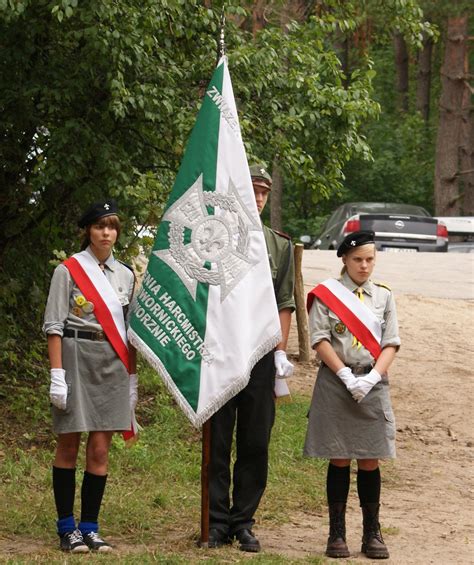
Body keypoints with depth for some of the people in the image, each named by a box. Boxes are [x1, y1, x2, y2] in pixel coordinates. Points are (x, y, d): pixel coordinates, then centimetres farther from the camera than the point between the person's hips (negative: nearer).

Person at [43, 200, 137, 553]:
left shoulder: (125, 276, 12)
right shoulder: (68, 270, -2)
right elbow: (54, 326, -5)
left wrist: (132, 379, 12)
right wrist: (57, 375, -13)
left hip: (113, 365, 4)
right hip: (77, 361, -4)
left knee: (100, 450, 2)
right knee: (68, 448, 1)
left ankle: (90, 529, 9)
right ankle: (67, 529, 8)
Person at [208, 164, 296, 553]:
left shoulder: (280, 246, 11)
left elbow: (284, 303, 10)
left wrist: (281, 351, 0)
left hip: (261, 354, 2)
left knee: (256, 444, 4)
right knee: (217, 443, 2)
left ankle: (243, 522, 12)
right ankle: (218, 522, 9)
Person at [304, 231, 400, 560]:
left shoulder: (384, 296, 9)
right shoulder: (326, 294, 1)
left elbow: (391, 343, 4)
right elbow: (320, 339, -5)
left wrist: (372, 378, -11)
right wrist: (346, 376, -14)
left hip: (373, 383, 2)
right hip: (335, 385, -2)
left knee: (370, 461, 4)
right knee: (339, 460, 1)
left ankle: (372, 533, 12)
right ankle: (337, 533, 8)